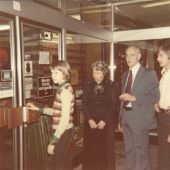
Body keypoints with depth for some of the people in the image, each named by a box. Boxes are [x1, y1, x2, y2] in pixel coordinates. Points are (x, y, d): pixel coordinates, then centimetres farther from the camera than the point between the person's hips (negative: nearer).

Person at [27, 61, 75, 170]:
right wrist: (37, 109, 14)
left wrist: (53, 141, -21)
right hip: (63, 132, 9)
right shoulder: (63, 88, 8)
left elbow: (65, 120, -24)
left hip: (63, 133, -9)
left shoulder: (65, 91, -20)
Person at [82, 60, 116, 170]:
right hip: (90, 121, 1)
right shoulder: (88, 84, 4)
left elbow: (113, 105, -3)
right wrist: (90, 119, -10)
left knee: (106, 148, 3)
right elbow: (84, 104, 1)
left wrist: (104, 120, -11)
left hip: (106, 121, -1)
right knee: (90, 148, 2)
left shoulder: (110, 85, 0)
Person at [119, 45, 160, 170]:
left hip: (140, 118, -6)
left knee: (141, 152, 3)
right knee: (129, 151, 16)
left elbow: (155, 97, -11)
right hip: (126, 117, 6)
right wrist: (121, 119, 12)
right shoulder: (125, 74, 12)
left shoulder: (149, 73, -7)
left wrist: (134, 98, -21)